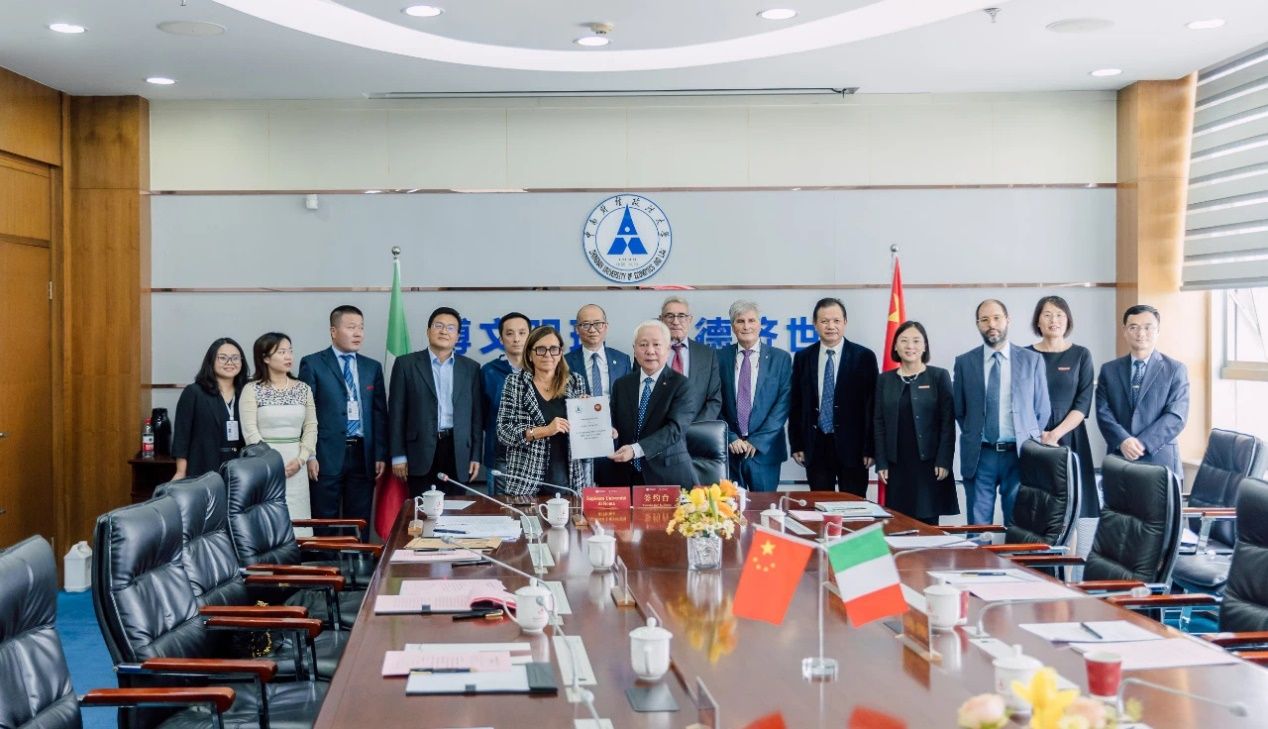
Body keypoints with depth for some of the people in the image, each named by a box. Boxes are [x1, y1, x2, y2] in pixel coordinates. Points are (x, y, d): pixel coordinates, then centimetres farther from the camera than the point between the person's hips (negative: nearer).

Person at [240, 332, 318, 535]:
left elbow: (311, 427, 8)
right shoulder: (252, 390, -2)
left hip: (295, 463, 3)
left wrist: (300, 459, -6)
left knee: (296, 519, 2)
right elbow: (250, 431, -7)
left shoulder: (303, 388, 9)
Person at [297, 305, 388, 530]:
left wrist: (381, 455, 6)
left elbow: (379, 413, 12)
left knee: (359, 523, 7)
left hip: (363, 455, 4)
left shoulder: (372, 367, 13)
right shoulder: (312, 364, 1)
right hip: (327, 455, -3)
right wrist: (309, 455, -8)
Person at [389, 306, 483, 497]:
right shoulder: (406, 364, 4)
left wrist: (475, 455, 5)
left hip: (458, 452, 2)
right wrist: (398, 455, -3)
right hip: (421, 451, -2)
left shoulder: (471, 367, 11)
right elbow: (397, 412, 2)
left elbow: (475, 414, 10)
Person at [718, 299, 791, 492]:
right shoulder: (720, 357, 5)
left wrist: (757, 441, -9)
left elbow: (783, 404, -3)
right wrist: (731, 438, -7)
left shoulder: (781, 358, 2)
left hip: (765, 450, 0)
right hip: (728, 449, 1)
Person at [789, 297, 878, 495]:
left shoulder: (864, 357, -1)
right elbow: (796, 404, 9)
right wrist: (796, 445, 4)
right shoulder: (803, 358, 7)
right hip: (816, 446, 2)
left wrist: (870, 448, -6)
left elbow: (872, 404, -2)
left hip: (851, 445, -2)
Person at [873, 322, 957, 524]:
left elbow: (948, 422, -2)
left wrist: (944, 461, -9)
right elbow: (879, 424, 9)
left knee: (928, 521, -1)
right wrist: (881, 463, 2)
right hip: (897, 464, 2)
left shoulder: (939, 376, 1)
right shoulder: (885, 380, 9)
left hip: (929, 463, -2)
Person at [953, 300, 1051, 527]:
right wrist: (974, 438, 7)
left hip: (1019, 454, 0)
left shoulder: (1032, 360, 3)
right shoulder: (964, 362, 4)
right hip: (979, 456, 0)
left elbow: (1042, 410, 7)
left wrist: (1028, 444, 4)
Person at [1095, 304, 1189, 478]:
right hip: (1118, 459, 2)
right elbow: (1103, 412, 2)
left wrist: (1142, 443, -17)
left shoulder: (1175, 369, 3)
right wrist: (1123, 441, -16)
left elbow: (1176, 416, -6)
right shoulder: (1109, 370, 10)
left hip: (1160, 460, -2)